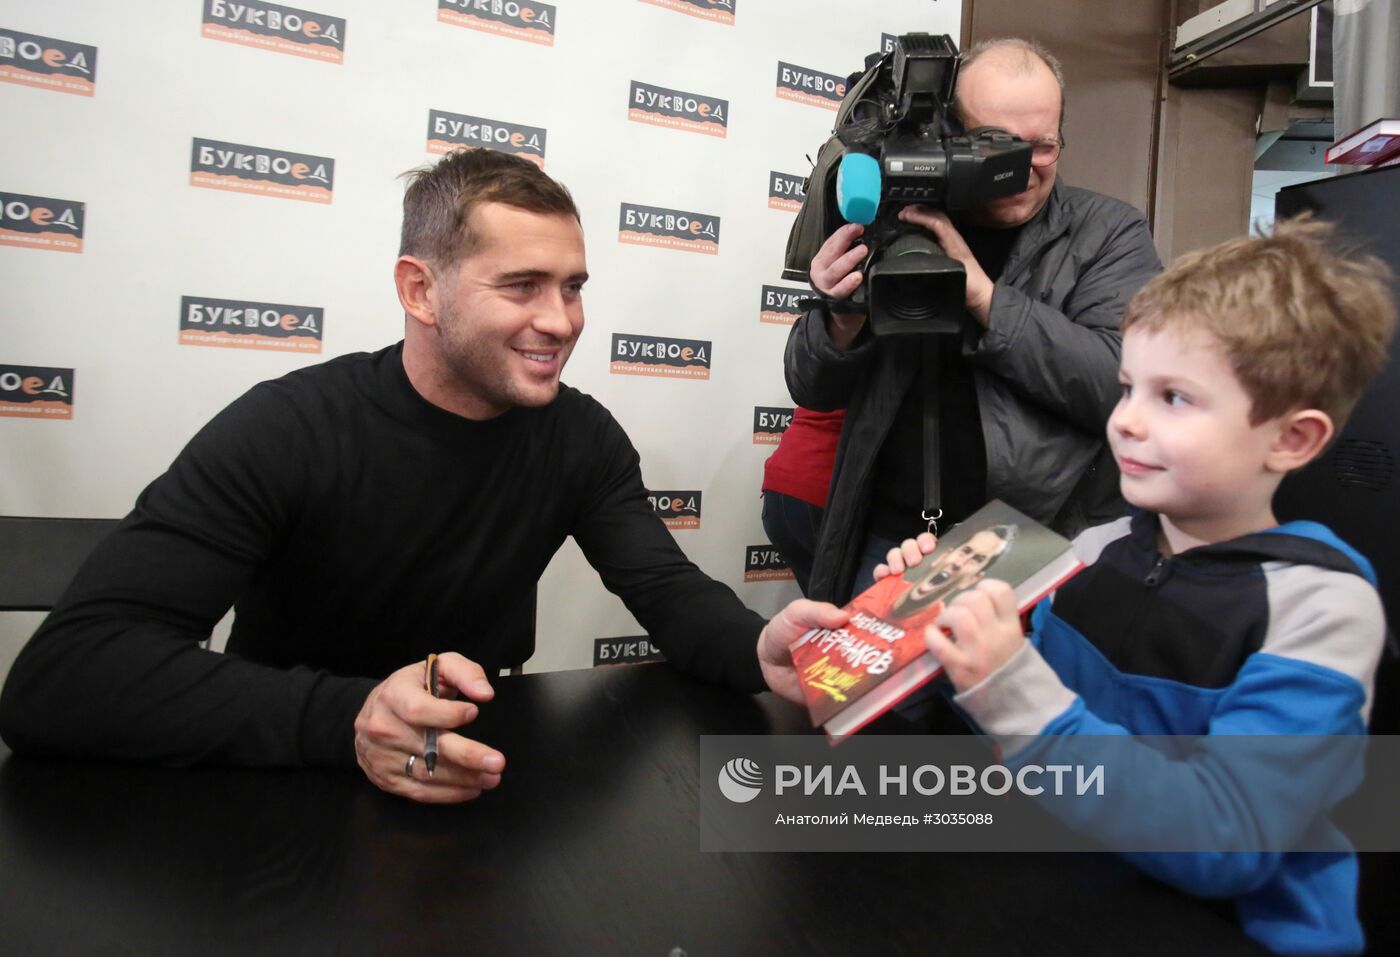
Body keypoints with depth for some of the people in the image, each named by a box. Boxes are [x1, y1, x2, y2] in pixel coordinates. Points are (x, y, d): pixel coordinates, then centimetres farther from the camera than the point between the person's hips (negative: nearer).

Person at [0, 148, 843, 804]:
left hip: (484, 788, 3)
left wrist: (758, 649, -30)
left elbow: (671, 592, -8)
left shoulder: (581, 436, -6)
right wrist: (344, 719, -41)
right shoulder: (288, 431, -19)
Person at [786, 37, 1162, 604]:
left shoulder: (1110, 233, -2)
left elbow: (1126, 386, -17)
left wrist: (982, 292, -23)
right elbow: (812, 390, 2)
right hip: (891, 543, 2)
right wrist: (843, 318, -19)